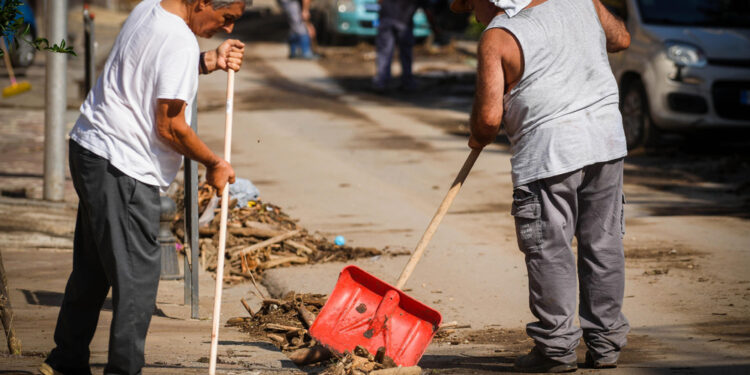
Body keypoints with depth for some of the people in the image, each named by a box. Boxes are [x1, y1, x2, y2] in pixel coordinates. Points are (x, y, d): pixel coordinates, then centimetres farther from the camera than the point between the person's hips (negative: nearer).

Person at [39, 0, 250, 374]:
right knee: (137, 276, -5)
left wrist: (209, 60, 8)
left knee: (93, 267, 19)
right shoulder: (179, 42, -20)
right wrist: (214, 164, -5)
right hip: (123, 170, -10)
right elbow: (170, 127, -19)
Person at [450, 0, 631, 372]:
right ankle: (605, 344, 17)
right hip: (606, 137, 6)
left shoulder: (496, 38, -7)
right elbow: (621, 38, 24)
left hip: (549, 151, -6)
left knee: (549, 250, 2)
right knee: (603, 243, 11)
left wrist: (478, 139, 10)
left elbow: (489, 115, -11)